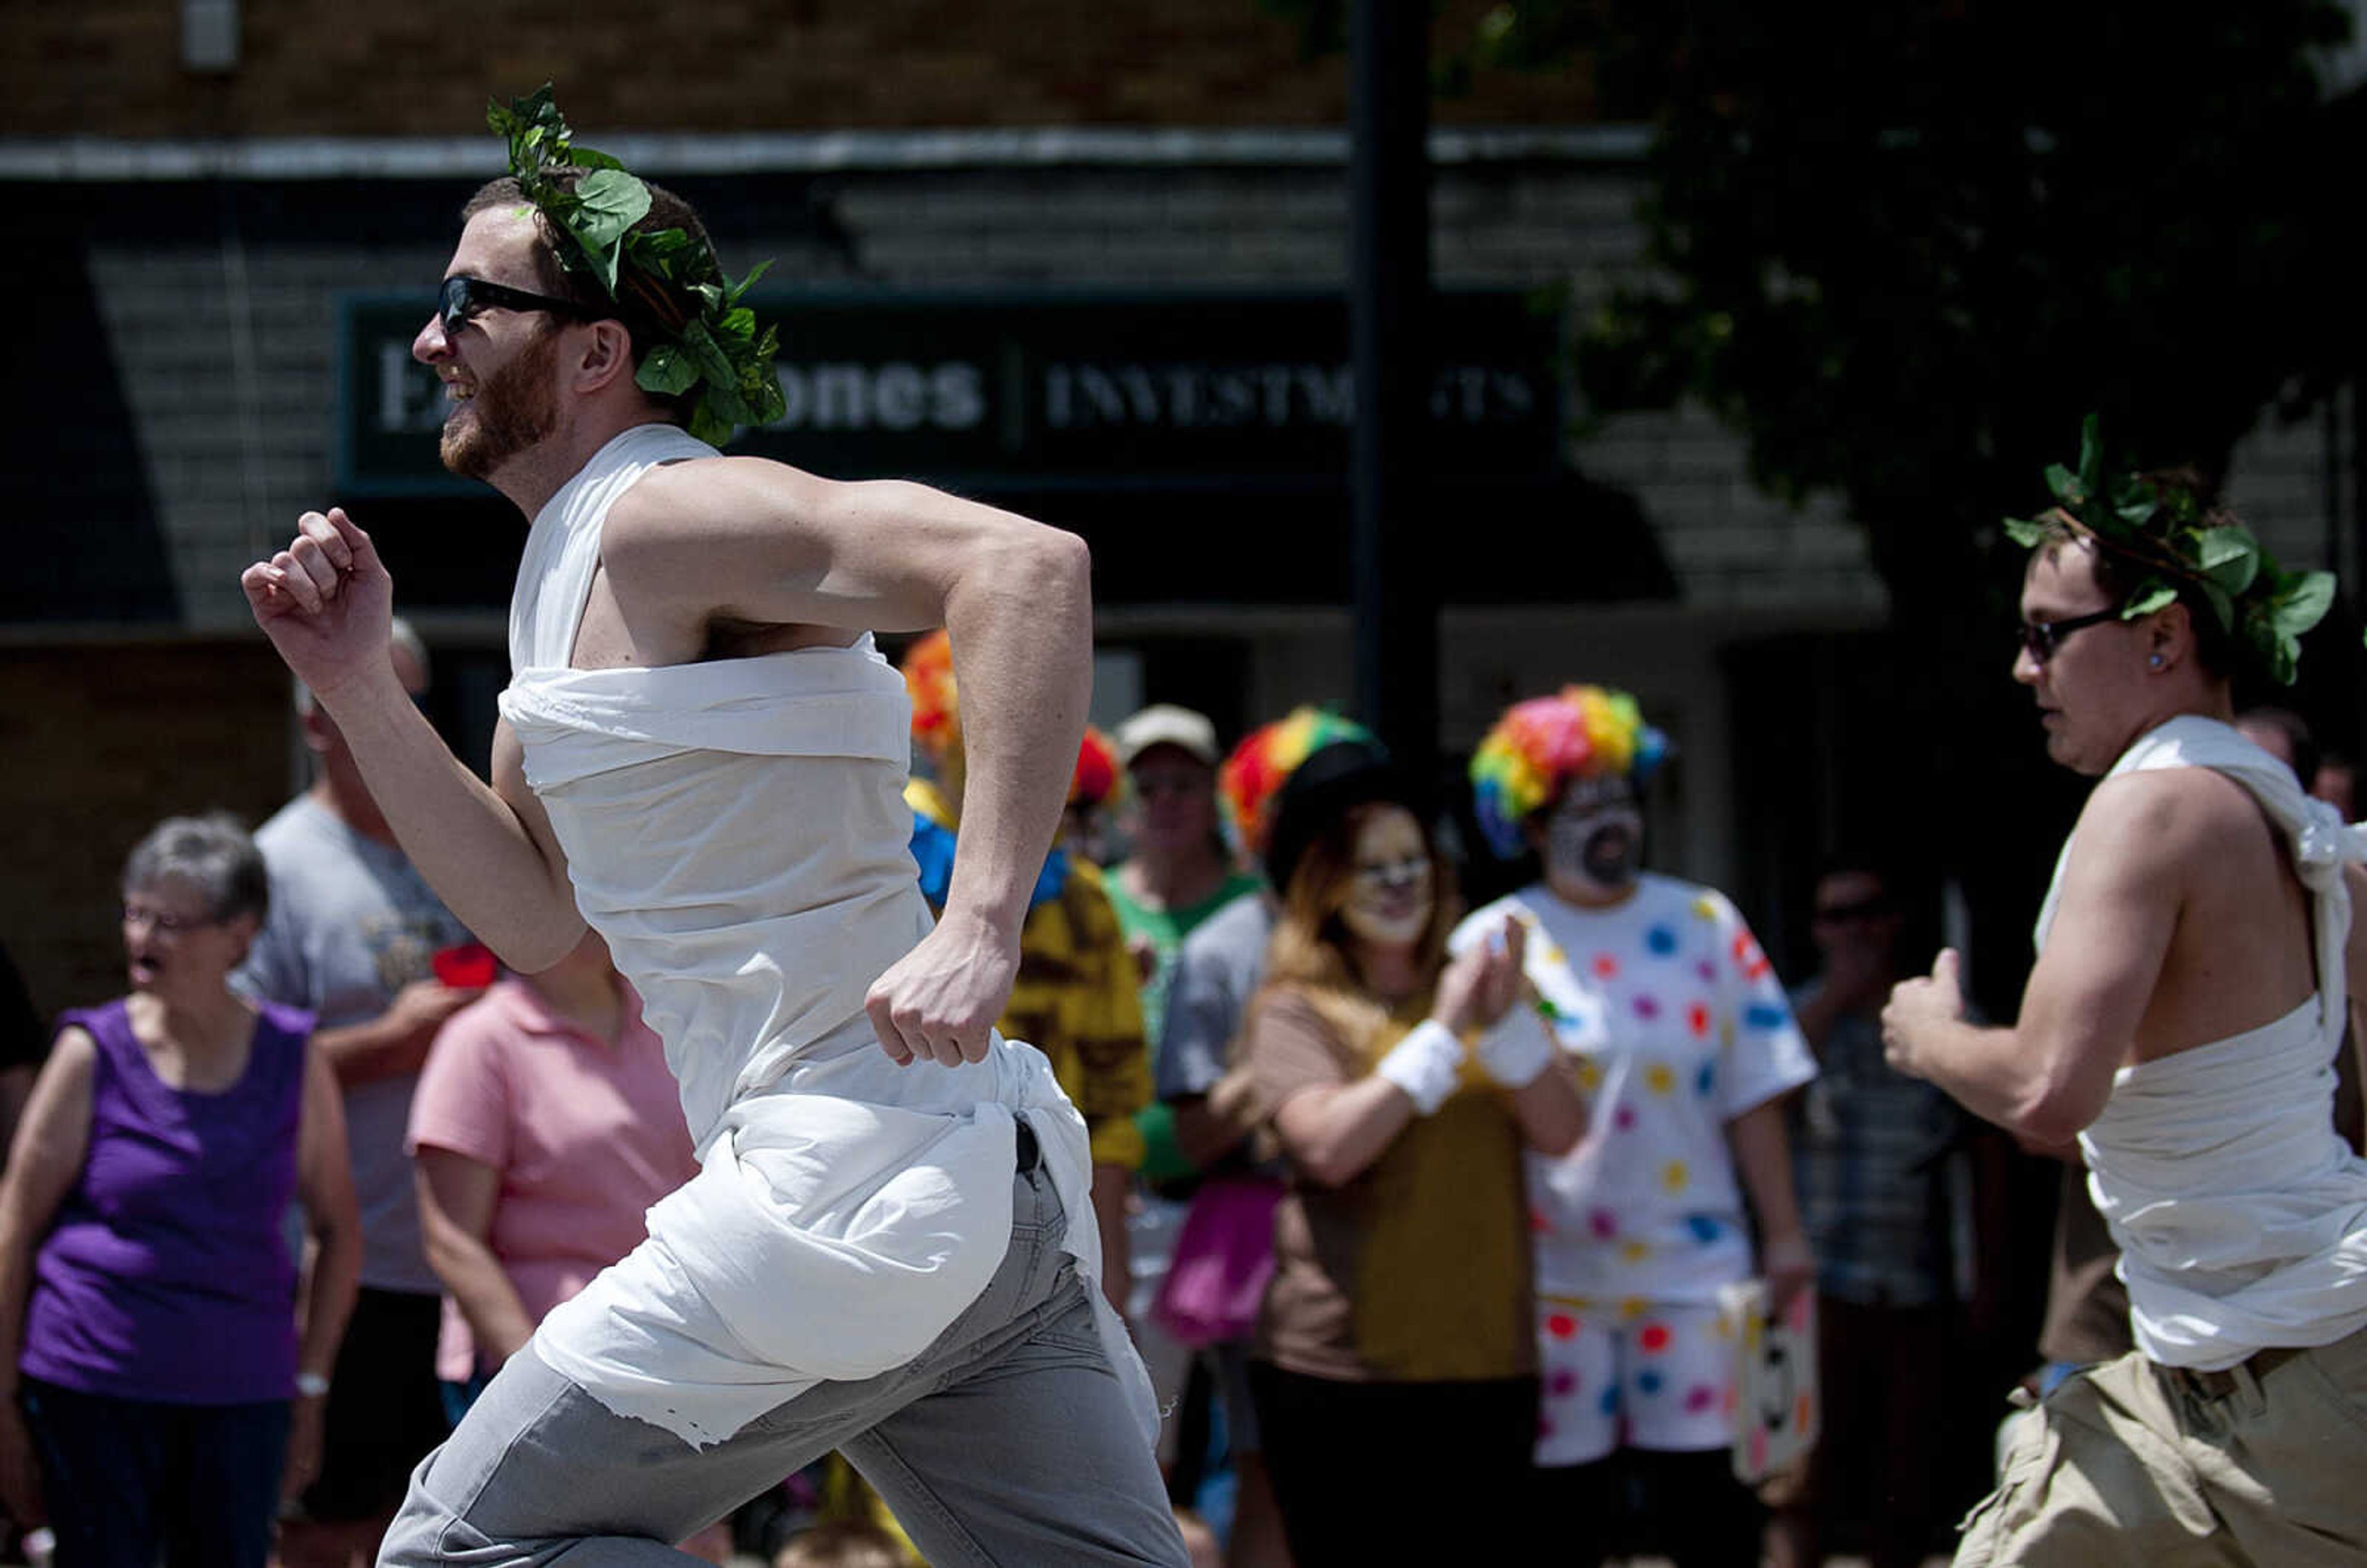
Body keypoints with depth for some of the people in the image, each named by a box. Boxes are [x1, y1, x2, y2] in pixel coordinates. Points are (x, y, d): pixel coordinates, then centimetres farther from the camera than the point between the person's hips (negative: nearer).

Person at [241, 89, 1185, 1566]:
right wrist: (362, 692, 14)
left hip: (855, 1191, -10)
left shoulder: (665, 518, -10)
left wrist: (981, 923, -30)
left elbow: (1030, 563, -24)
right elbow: (536, 915, 25)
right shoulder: (569, 572, 20)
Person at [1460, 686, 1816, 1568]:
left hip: (1692, 1264, 1)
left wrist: (1783, 1234, 5)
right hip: (1553, 1277, -1)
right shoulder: (1493, 943, 3)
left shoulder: (1705, 926, 8)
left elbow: (1753, 1096, 7)